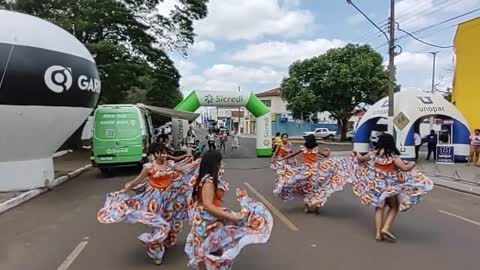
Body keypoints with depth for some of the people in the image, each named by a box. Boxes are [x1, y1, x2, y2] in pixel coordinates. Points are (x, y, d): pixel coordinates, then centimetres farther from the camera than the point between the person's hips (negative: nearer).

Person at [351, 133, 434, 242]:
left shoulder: (374, 154, -2)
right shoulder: (393, 156, -14)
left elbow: (361, 159, 11)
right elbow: (405, 168, -23)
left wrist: (357, 155, 33)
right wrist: (412, 164, -2)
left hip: (376, 185, 4)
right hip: (390, 186, -3)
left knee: (379, 207, 14)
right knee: (394, 207, 15)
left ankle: (378, 233, 9)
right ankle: (386, 228, -2)